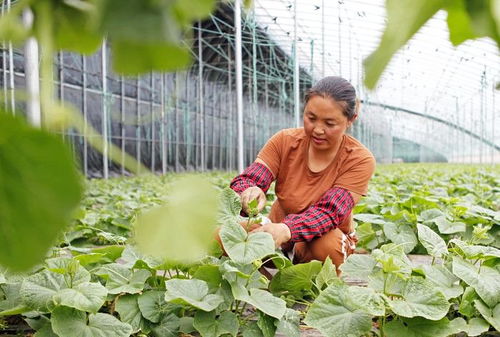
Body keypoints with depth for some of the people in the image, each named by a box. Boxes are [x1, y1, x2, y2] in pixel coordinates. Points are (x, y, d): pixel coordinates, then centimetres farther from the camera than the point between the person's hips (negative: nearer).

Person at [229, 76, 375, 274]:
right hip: (278, 228, 2)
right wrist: (249, 192, -45)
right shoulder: (285, 141, -10)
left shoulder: (360, 160, -16)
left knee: (328, 245, -38)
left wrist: (286, 230, -49)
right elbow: (244, 181, -18)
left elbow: (329, 212, -28)